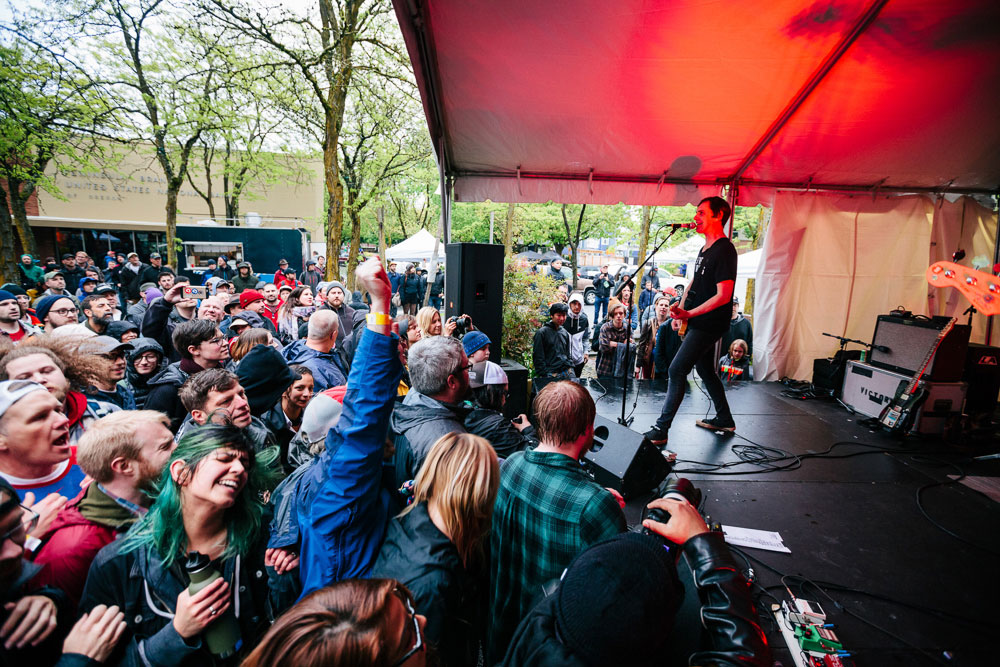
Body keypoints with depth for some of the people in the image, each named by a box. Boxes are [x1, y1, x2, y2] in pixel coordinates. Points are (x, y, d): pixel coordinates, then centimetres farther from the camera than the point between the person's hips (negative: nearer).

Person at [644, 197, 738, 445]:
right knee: (705, 370, 20)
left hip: (708, 325, -10)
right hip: (699, 323, 10)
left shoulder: (724, 250, -18)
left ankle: (660, 430, -4)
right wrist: (681, 309, 9)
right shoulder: (705, 249, 13)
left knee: (676, 371, -10)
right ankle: (724, 420, 36)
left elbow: (723, 296, -23)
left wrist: (689, 314, -27)